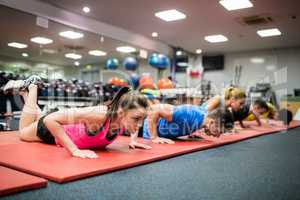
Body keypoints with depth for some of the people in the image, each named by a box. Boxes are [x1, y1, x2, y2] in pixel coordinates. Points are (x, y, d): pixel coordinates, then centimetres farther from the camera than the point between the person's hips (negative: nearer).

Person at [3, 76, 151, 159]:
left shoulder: (126, 117, -28)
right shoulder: (99, 115, -48)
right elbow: (50, 119, -46)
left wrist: (132, 140, -15)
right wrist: (74, 150, -48)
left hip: (74, 127, 6)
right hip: (56, 128, -5)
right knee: (23, 133, 30)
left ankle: (26, 92, 46)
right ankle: (31, 86, 34)